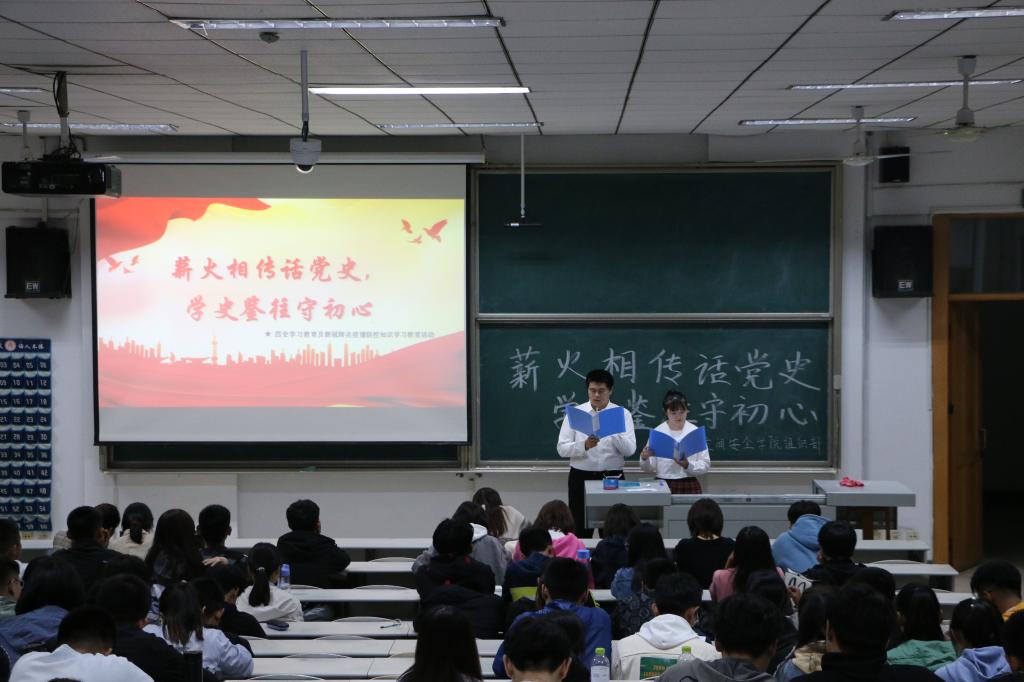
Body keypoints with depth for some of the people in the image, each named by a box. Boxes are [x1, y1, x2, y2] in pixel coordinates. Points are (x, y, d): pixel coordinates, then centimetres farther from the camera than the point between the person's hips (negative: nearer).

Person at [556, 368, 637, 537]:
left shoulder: (623, 414, 1)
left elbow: (629, 450, -9)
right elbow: (562, 449, -5)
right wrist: (584, 445, -23)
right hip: (581, 478, 0)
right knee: (580, 532, 3)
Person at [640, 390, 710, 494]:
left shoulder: (695, 431, 1)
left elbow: (705, 465, 1)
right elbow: (650, 468, 2)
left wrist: (688, 465, -16)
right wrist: (644, 458, -18)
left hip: (689, 486, 0)